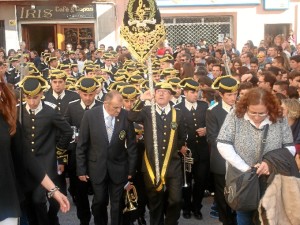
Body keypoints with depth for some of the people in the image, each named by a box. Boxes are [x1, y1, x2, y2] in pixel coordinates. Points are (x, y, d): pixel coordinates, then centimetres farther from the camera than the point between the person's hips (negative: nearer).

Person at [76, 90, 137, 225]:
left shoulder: (125, 116, -11)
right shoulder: (90, 115, -13)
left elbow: (131, 145, -2)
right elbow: (81, 145, -5)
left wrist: (131, 170, 2)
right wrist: (81, 169, -4)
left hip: (118, 167, 1)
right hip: (97, 167, 0)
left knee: (117, 203, 11)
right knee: (99, 202, 10)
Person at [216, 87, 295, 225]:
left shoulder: (280, 120, -8)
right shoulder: (235, 116, -13)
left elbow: (290, 148, -4)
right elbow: (223, 145, -15)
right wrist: (245, 168, -19)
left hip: (271, 180, 1)